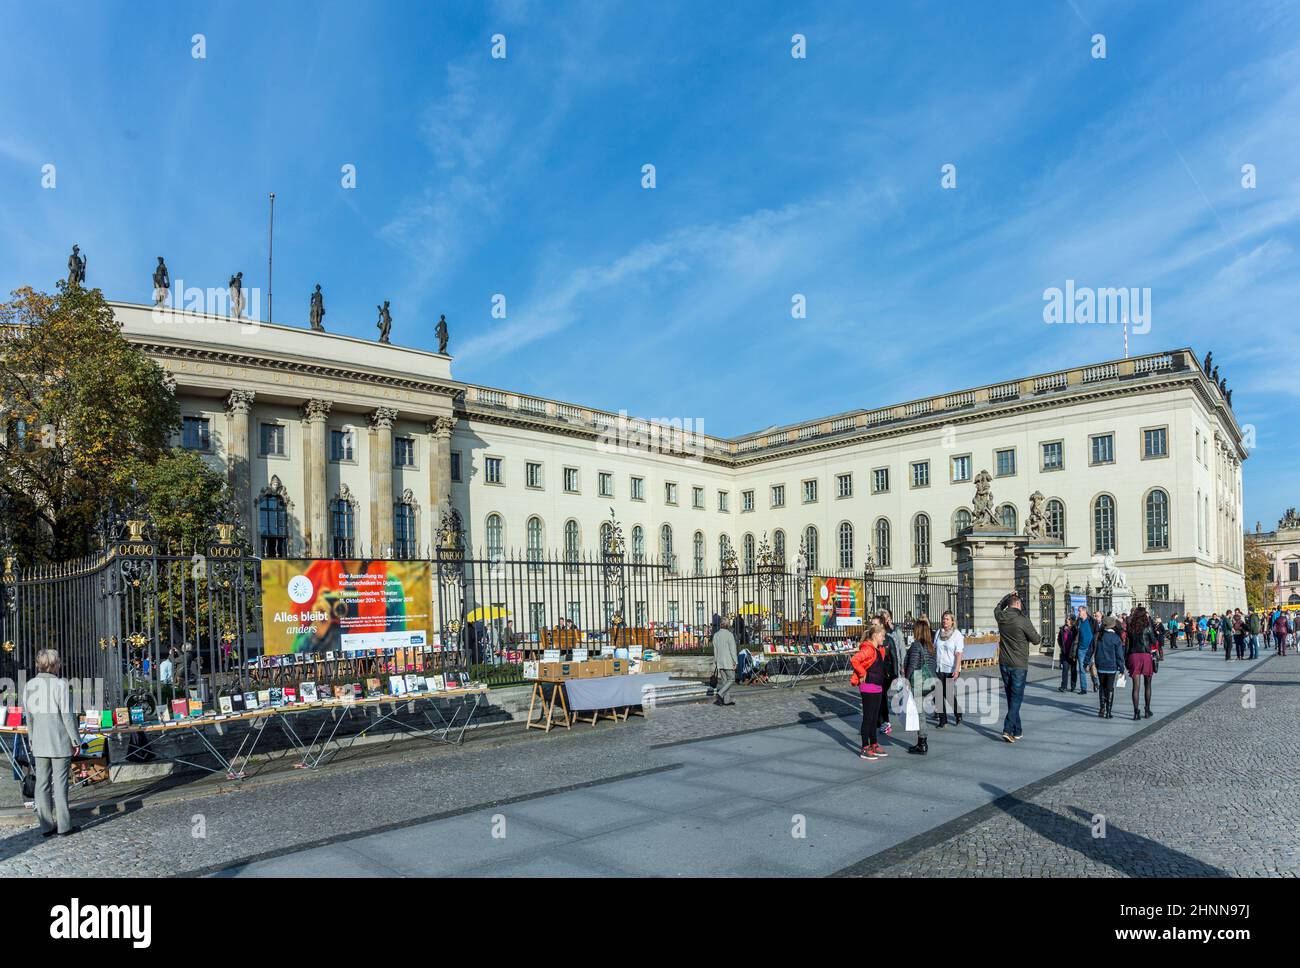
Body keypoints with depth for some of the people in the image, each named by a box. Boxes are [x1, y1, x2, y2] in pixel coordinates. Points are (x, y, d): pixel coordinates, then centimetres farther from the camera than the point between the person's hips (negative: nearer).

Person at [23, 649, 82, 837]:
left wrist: (31, 738, 21)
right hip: (60, 742, -6)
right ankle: (64, 826, 5)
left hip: (39, 744, 6)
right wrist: (76, 739, -5)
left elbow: (28, 716, 11)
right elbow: (67, 715, -14)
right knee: (60, 783, 0)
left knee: (42, 783, 10)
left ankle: (46, 826, 15)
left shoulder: (30, 685, 4)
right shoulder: (60, 684, -15)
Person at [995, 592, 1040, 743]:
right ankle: (1008, 729, -10)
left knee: (1011, 697, 15)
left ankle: (1017, 731, 21)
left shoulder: (1001, 617, -1)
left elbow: (998, 607, 25)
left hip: (1004, 664, 5)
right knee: (1016, 698, -1)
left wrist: (1008, 596, 27)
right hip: (1019, 665, -5)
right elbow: (1036, 640, -7)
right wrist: (1040, 637, 13)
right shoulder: (1023, 620, -16)